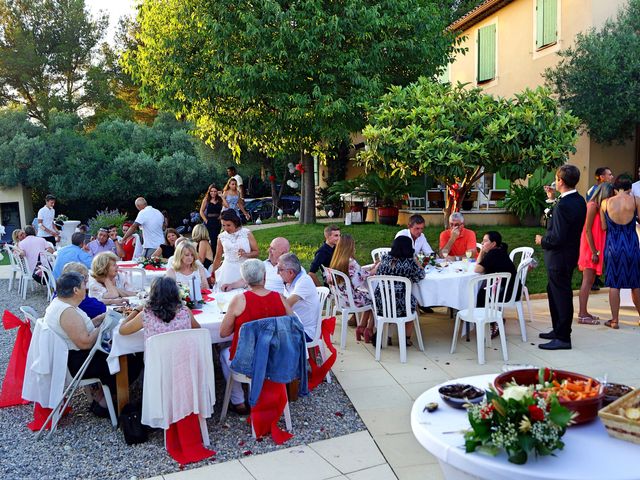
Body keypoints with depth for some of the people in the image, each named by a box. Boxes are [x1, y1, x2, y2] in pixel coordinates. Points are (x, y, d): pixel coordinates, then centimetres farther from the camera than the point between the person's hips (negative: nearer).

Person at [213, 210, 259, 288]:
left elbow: (257, 252, 2)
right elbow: (218, 258, 15)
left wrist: (246, 254, -16)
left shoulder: (246, 233, -2)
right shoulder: (221, 237, 4)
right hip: (228, 271, 2)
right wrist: (213, 275, 18)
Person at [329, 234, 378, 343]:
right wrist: (377, 267, 2)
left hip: (341, 297, 8)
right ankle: (369, 330, 17)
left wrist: (371, 268, 13)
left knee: (369, 298, 26)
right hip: (351, 298, -8)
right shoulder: (351, 262, -23)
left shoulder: (335, 262, 2)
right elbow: (364, 276, -14)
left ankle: (361, 327, 25)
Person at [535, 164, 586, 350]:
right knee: (554, 292, 22)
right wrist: (553, 200, 13)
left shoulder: (563, 205, -25)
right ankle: (558, 330, 34)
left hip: (559, 257, -10)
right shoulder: (579, 201, 5)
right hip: (570, 253, 10)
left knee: (561, 296, 0)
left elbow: (557, 237, -27)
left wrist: (542, 241, -9)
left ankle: (563, 338, 11)